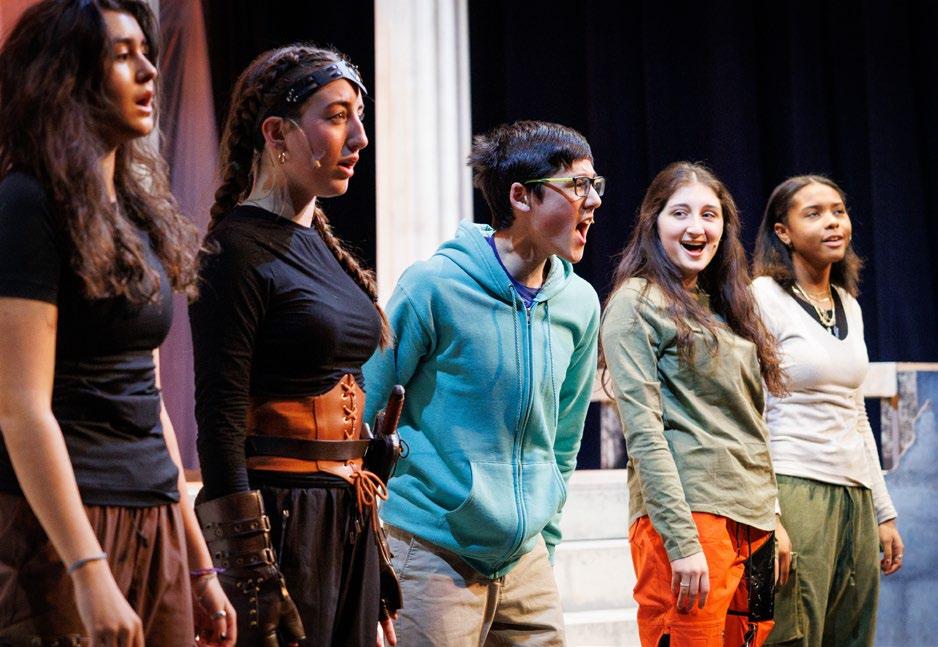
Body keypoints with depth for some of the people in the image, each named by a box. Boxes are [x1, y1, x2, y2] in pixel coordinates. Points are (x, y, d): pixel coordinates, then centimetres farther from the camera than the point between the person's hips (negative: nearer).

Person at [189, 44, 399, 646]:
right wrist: (250, 575, -20)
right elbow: (220, 418, -15)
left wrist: (378, 563, 18)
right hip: (279, 516, -8)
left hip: (349, 518, 8)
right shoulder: (237, 250, -11)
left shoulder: (324, 247, 14)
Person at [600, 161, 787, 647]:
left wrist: (774, 521, 16)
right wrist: (682, 542, -18)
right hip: (687, 516, -7)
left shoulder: (724, 306, 20)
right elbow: (643, 429, -12)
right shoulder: (636, 302, -3)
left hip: (750, 517, 7)